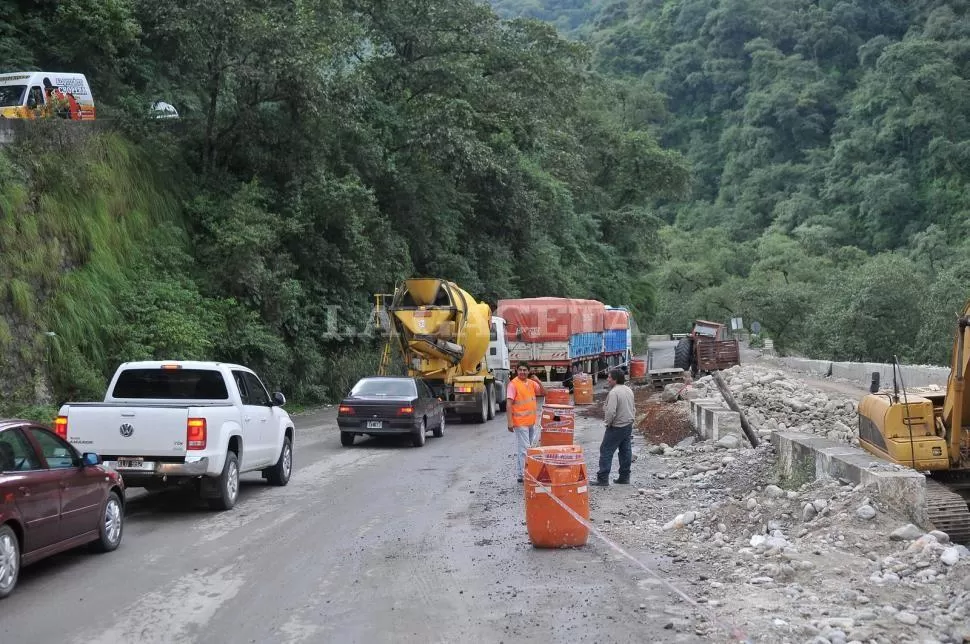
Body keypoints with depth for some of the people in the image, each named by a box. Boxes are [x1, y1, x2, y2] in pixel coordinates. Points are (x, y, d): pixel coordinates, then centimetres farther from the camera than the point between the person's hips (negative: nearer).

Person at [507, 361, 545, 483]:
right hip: (520, 422, -7)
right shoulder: (513, 384, -12)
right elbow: (508, 404, -15)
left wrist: (538, 382, -7)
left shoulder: (532, 382, 8)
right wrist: (510, 422, -21)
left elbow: (543, 393, 11)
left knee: (531, 447, 15)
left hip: (532, 421, 7)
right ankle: (522, 475, 2)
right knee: (523, 449, -5)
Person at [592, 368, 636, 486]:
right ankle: (624, 477, 19)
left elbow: (611, 412, -27)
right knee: (626, 451, 13)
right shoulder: (629, 390, 9)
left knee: (606, 451, -3)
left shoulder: (613, 393, -20)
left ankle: (603, 478, -4)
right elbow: (633, 408, 18)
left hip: (616, 427, -9)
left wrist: (608, 423, -12)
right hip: (629, 425, 9)